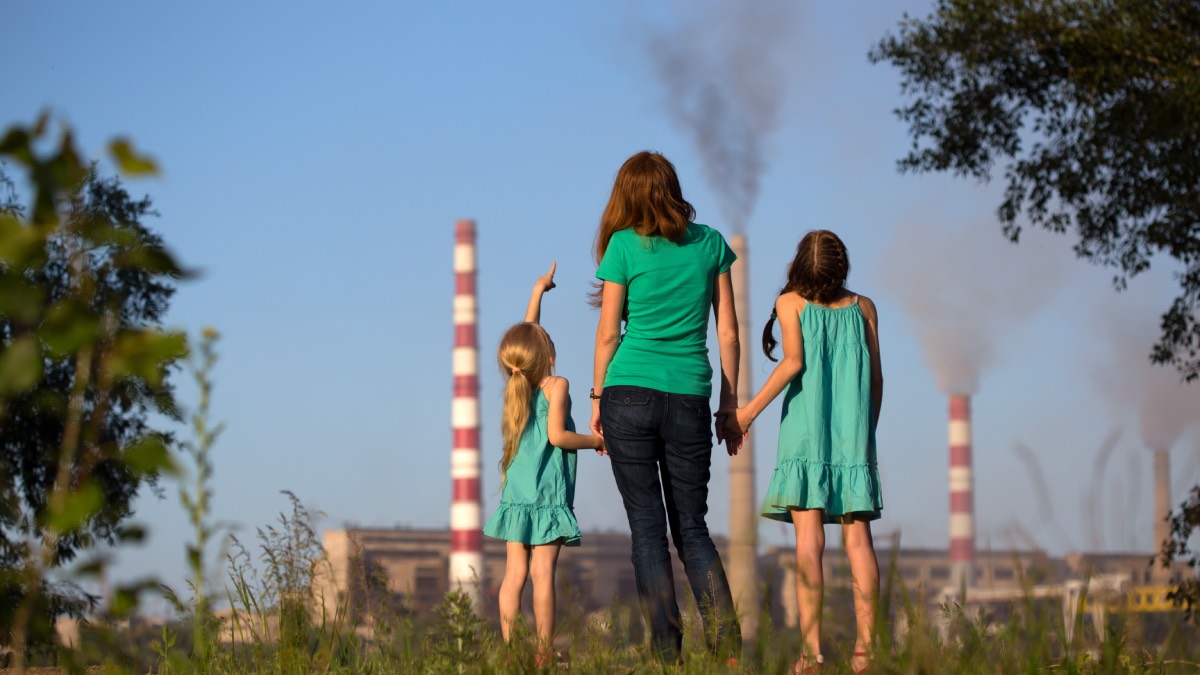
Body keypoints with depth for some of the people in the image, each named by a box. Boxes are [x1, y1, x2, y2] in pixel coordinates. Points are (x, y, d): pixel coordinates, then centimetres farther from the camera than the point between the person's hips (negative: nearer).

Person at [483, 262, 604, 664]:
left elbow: (526, 335, 26)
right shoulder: (556, 386, -5)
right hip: (547, 495, -6)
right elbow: (557, 435, -15)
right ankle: (544, 654, -11)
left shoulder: (519, 385, 12)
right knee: (543, 572, -9)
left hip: (516, 495, 6)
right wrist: (596, 441, -1)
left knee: (514, 575, 1)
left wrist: (538, 291, 37)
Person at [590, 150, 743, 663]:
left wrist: (597, 399, 11)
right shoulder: (710, 244, 7)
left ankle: (666, 649, -4)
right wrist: (730, 405, 14)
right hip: (690, 399, 2)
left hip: (631, 395, -2)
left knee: (647, 528, 1)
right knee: (692, 528, 9)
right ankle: (725, 635, -10)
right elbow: (728, 332, 8)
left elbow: (608, 332, 1)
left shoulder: (625, 245, 0)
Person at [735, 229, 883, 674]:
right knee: (857, 537, 3)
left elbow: (794, 361, -9)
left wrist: (750, 410, -5)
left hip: (805, 429, -2)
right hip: (853, 434, 2)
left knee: (808, 537, -7)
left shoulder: (791, 302, 4)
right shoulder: (863, 307, 11)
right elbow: (876, 377, 11)